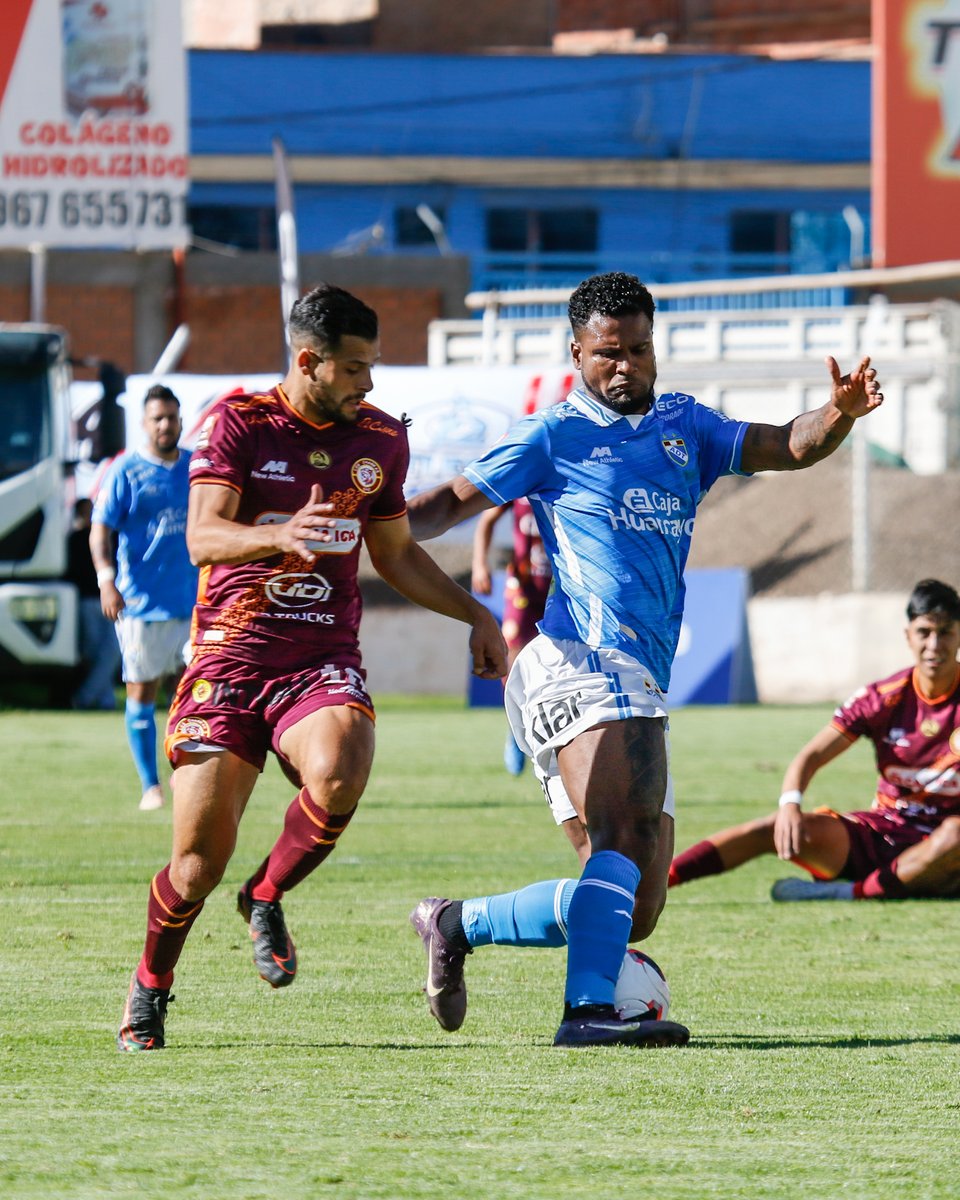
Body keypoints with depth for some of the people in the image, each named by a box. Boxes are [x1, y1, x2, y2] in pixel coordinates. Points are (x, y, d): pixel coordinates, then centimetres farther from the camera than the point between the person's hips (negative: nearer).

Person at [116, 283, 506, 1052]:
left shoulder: (382, 439, 9)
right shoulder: (238, 424, -5)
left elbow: (397, 554, 23)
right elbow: (203, 538, -17)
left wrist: (476, 614, 16)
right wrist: (280, 535, -36)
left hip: (324, 661, 2)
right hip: (229, 660, -2)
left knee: (338, 776, -31)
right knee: (200, 859, -6)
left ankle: (267, 898, -1)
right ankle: (150, 985, 22)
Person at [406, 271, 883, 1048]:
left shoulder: (684, 427, 22)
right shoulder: (554, 436, 6)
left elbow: (788, 449, 15)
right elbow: (453, 504, 6)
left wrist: (840, 414, -6)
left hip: (639, 692, 7)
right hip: (580, 664, -7)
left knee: (633, 912, 7)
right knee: (629, 835, -29)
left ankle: (454, 925, 22)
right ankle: (589, 1009, -39)